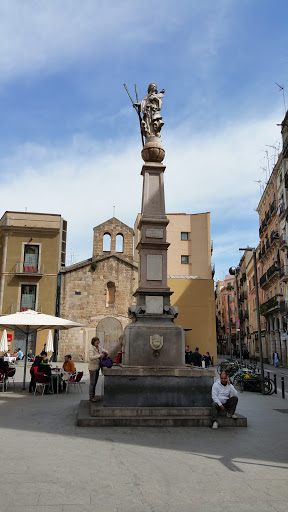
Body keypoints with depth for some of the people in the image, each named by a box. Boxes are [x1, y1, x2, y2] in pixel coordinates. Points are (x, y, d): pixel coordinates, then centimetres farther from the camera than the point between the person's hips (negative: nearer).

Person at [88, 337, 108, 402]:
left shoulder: (99, 348, 8)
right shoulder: (91, 349, -14)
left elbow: (106, 352, 15)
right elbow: (91, 357, -29)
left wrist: (104, 351, -8)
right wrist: (99, 355, -35)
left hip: (97, 367, 8)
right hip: (92, 368, -8)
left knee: (95, 382, 12)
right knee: (92, 383, -3)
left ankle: (93, 396, 20)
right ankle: (91, 397, 5)